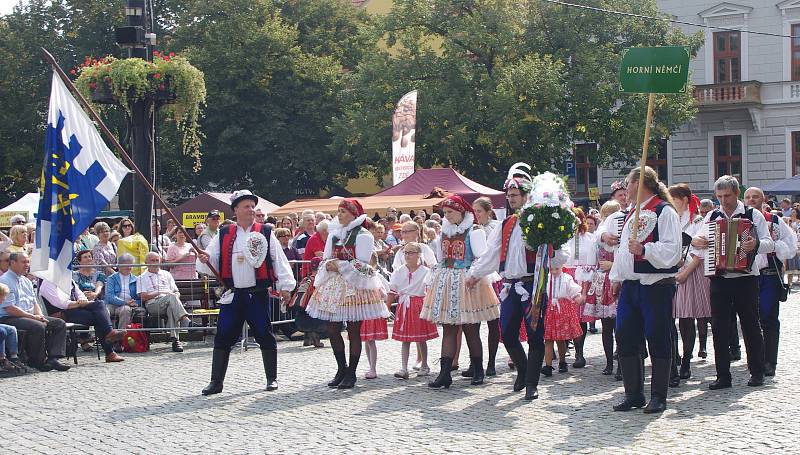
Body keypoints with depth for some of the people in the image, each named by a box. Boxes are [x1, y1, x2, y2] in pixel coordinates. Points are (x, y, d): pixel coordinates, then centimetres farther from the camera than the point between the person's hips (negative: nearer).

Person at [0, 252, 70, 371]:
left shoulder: (26, 281, 21)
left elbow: (34, 303, 23)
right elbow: (10, 308, -16)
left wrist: (40, 316, 0)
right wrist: (33, 317, -16)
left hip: (30, 316, 9)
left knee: (60, 323, -6)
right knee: (38, 326, -34)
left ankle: (53, 358, -18)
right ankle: (36, 361, -19)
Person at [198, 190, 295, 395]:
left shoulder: (265, 233, 3)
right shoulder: (223, 234, 8)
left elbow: (279, 260, 0)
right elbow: (213, 261, 9)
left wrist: (285, 286, -7)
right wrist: (205, 260, -14)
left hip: (259, 295, -2)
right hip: (232, 295, 2)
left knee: (265, 336, 4)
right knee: (223, 337, 1)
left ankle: (272, 378, 18)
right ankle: (216, 381, 8)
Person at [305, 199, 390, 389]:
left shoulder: (363, 236, -6)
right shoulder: (334, 234, 13)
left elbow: (363, 264, -12)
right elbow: (326, 259, 15)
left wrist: (340, 265, -14)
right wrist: (328, 265, -7)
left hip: (354, 287, -6)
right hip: (334, 285, 6)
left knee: (354, 331, 0)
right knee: (332, 330, 4)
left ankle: (351, 373, 7)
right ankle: (341, 369, 18)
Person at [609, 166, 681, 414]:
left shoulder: (664, 211, -8)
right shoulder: (632, 213, 19)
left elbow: (672, 250, -17)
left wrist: (644, 249, -28)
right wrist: (616, 277, 20)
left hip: (656, 286, -8)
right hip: (630, 286, 8)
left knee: (658, 341, -2)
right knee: (626, 339, 7)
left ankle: (658, 397, 5)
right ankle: (633, 394, 15)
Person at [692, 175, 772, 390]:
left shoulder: (753, 215, 1)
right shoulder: (712, 216, 11)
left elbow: (769, 243, -6)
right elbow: (699, 243, 11)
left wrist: (756, 245, -27)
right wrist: (695, 241, -12)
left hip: (745, 278, -3)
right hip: (718, 278, 3)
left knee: (750, 325, 4)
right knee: (719, 327, 2)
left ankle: (757, 372, 14)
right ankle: (723, 376, 7)